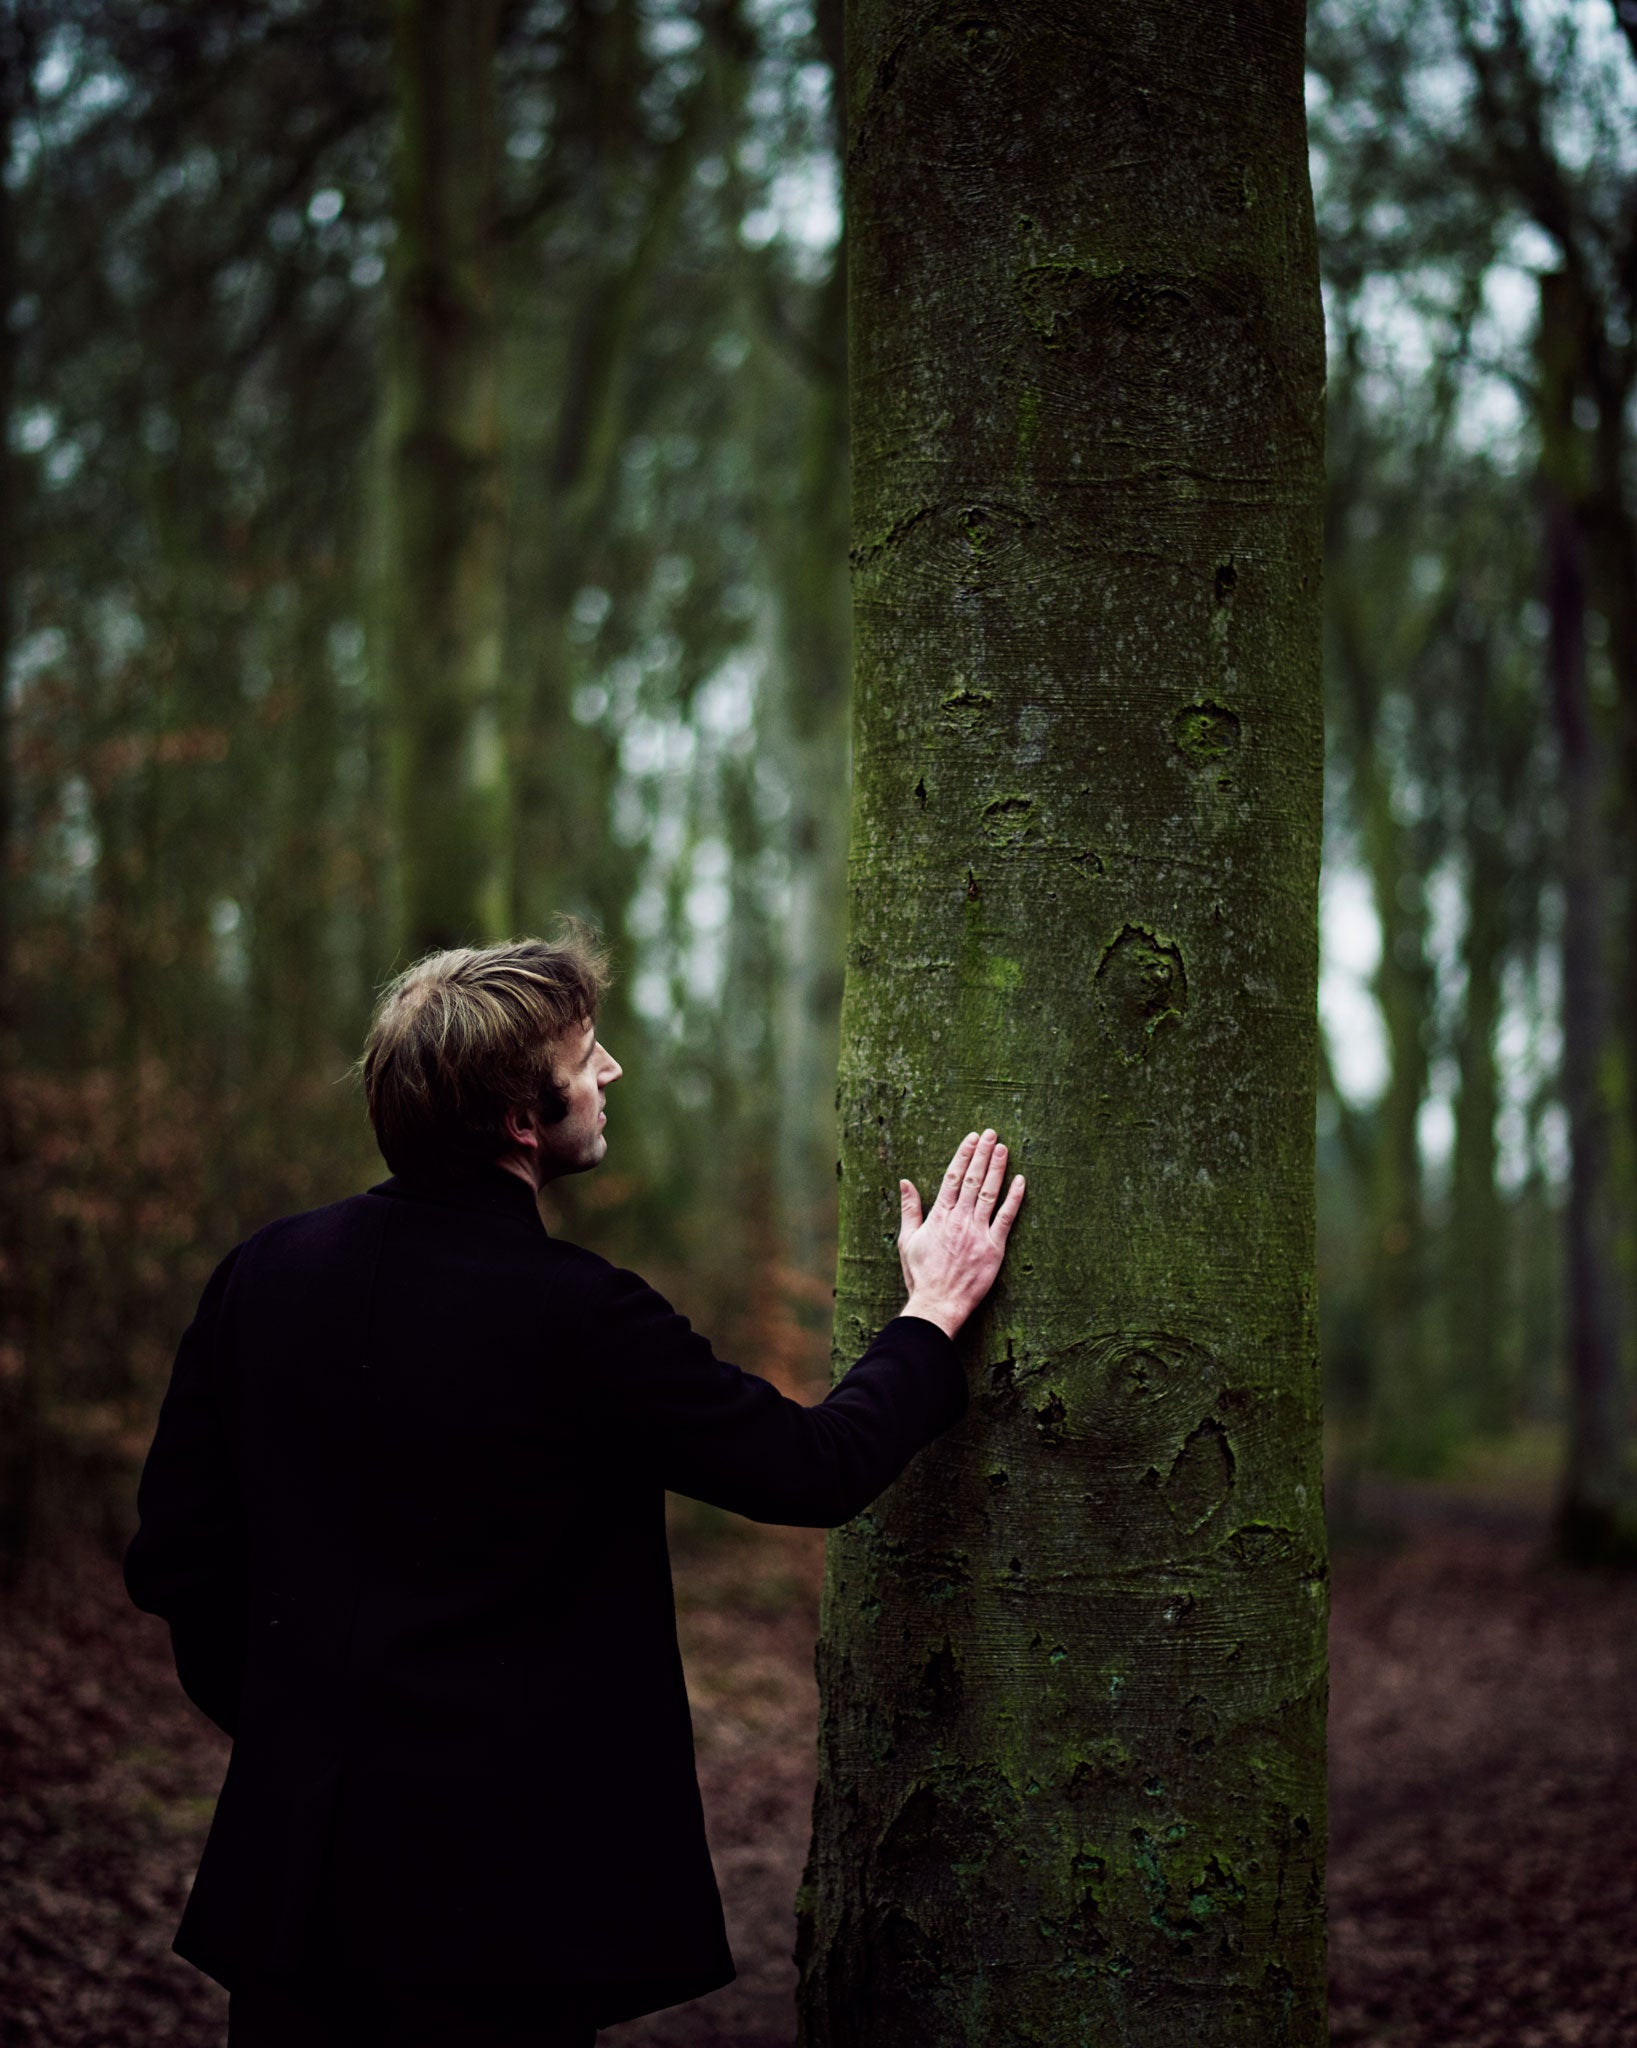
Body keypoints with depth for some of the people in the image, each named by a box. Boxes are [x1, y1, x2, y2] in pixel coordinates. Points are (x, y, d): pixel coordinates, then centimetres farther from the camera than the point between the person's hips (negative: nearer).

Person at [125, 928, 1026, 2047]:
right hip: (495, 1889, -5)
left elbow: (174, 1557, 5)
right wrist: (935, 1313, 6)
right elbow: (816, 1470, -8)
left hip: (290, 1851, 5)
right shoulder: (578, 1315, -18)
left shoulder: (266, 1273, -1)